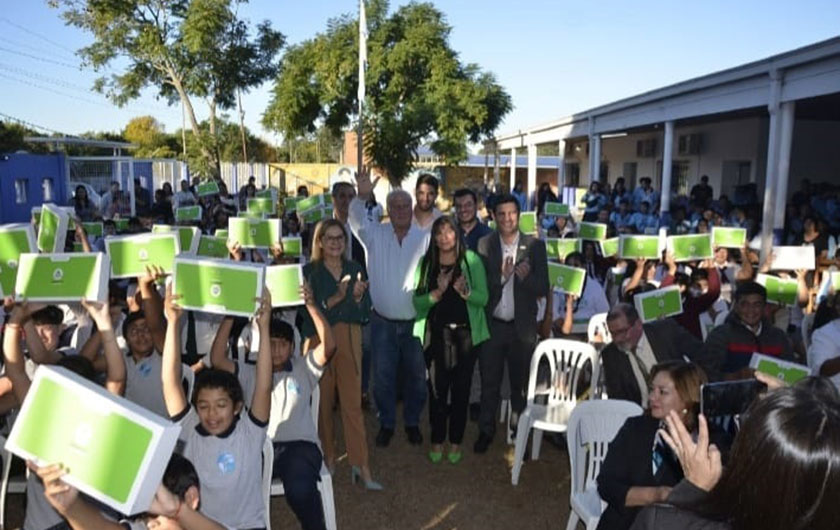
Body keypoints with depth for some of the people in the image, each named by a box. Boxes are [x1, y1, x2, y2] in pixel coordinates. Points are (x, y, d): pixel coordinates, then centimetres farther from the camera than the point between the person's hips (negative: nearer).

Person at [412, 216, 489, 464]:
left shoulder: (471, 260, 0)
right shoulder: (426, 263, 5)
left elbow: (483, 298, -4)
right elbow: (417, 301, -1)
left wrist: (465, 292, -22)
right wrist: (437, 292, -19)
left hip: (465, 333, -1)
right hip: (436, 333, 1)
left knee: (461, 389, 6)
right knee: (437, 388, 3)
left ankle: (456, 442, 21)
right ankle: (437, 441, 19)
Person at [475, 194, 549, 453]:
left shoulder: (535, 245, -5)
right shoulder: (484, 244, -5)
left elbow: (543, 288, -6)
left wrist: (526, 277, -25)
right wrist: (501, 276, -26)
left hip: (522, 326, 0)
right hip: (491, 325, 0)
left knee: (521, 382, 15)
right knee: (489, 381, 13)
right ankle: (486, 429, 31)